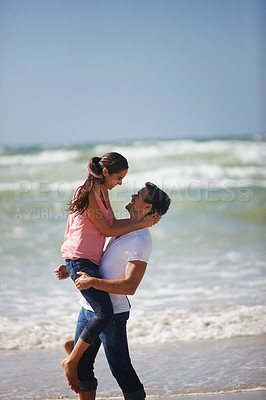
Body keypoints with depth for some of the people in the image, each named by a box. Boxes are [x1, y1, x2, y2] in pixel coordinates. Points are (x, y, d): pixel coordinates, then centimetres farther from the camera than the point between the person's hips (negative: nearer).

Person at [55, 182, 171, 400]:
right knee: (82, 365, 14)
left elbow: (130, 286, -27)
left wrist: (93, 282, -28)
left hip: (110, 312, -9)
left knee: (121, 369, -2)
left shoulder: (141, 241, -19)